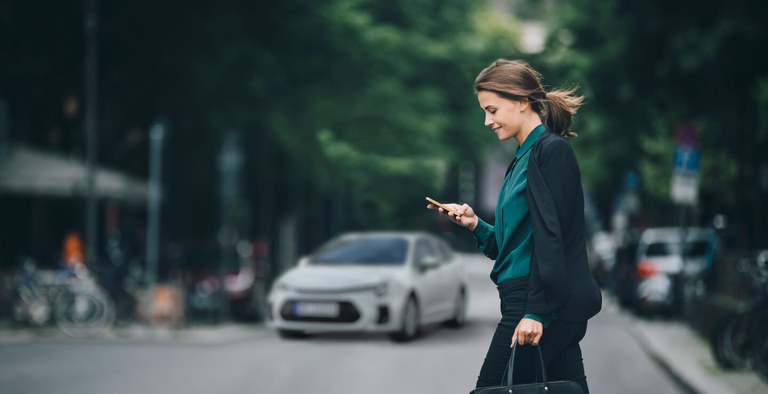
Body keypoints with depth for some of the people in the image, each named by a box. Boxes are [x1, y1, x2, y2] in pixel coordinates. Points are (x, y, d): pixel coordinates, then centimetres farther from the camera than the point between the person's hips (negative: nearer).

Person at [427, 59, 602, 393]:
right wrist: (475, 225, 7)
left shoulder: (551, 150, -9)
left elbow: (551, 237, -17)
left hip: (545, 303, -9)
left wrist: (535, 312, -22)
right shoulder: (523, 158, 18)